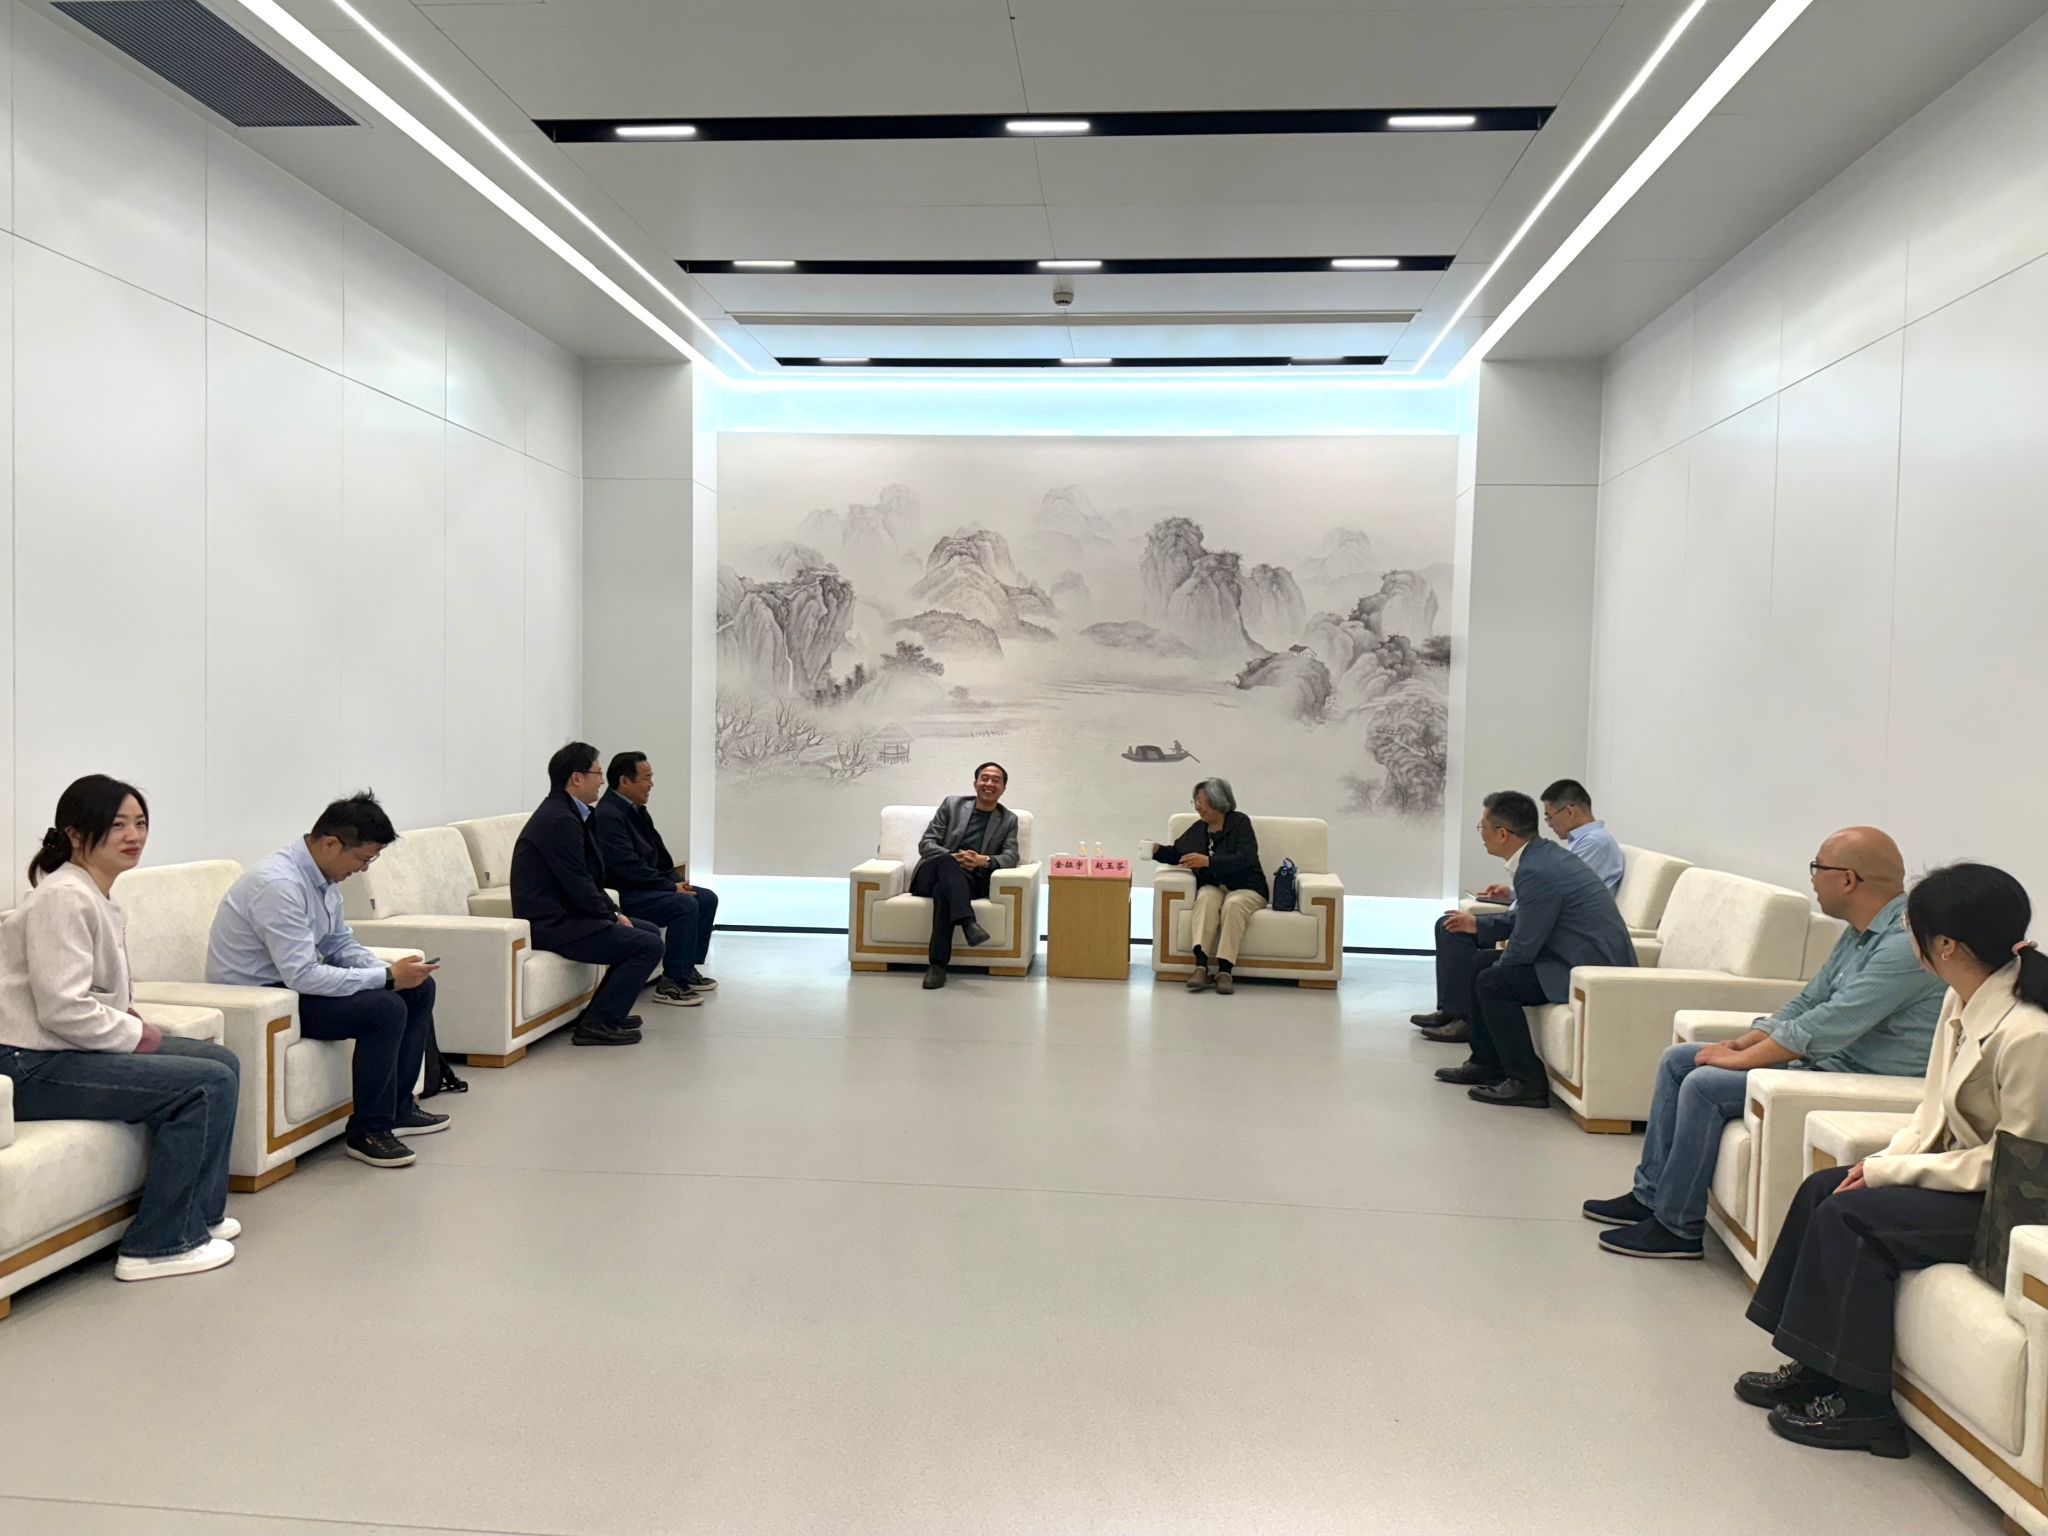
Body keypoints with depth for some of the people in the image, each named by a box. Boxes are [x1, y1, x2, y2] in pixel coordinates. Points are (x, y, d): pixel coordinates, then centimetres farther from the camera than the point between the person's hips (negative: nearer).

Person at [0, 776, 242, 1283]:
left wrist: (132, 1024, 4)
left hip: (72, 1050, 10)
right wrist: (136, 1036, -13)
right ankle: (157, 1246, -8)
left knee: (221, 1061, 9)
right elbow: (62, 1009, -25)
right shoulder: (63, 898, -18)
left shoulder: (100, 897, 14)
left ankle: (198, 1213, 17)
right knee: (209, 1084, -17)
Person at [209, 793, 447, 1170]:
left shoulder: (324, 874, 1)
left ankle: (397, 1107, 16)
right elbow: (302, 975, -31)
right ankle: (367, 1131, -11)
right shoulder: (279, 885, -28)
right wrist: (387, 978, -26)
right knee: (385, 1007, -26)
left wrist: (389, 970, -8)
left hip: (293, 978, 10)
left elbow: (341, 944, 11)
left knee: (419, 988, 5)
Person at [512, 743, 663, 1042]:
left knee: (649, 931, 16)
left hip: (561, 914, 11)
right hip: (550, 924, -11)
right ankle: (598, 1024, -9)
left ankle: (603, 1011, 20)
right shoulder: (559, 820, -20)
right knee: (649, 946, -15)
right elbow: (579, 886, -22)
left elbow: (589, 877, 17)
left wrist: (612, 912, 5)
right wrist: (612, 916, -7)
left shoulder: (565, 812, 13)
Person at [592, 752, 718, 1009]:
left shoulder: (637, 810, 12)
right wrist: (671, 887, -20)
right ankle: (671, 983, -19)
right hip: (622, 895, -10)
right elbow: (628, 866, -24)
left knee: (707, 898, 6)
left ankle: (688, 969, 14)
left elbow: (659, 853, 17)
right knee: (685, 905, -26)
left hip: (646, 885, 10)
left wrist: (677, 881, 1)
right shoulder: (607, 815, -19)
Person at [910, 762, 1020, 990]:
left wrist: (984, 860, -21)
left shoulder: (1009, 820, 15)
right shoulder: (952, 804, 12)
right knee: (947, 861, -36)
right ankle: (968, 922, -53)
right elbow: (925, 844, 4)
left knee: (943, 889, -37)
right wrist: (953, 858, -16)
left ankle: (937, 964, -40)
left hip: (968, 881, 0)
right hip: (930, 876, 0)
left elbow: (1011, 857, 1)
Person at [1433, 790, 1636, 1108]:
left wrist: (1496, 969, 1)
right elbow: (1526, 917, 21)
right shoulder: (1542, 854, 7)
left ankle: (1527, 1083, -7)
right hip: (1590, 956, 11)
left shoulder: (1537, 872, -24)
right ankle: (1487, 1063, 24)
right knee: (1483, 962, 13)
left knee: (1492, 982, -16)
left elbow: (1524, 946, -19)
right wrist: (1479, 925, 22)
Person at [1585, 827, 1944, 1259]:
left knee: (1706, 1085, -21)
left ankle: (1678, 1227, -7)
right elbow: (1806, 1004, 15)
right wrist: (1742, 1043, 0)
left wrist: (1740, 1059, -18)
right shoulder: (1859, 934, 11)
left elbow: (1829, 1026, -26)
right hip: (1823, 1061, 10)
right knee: (1679, 1059, 7)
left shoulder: (1907, 942, -22)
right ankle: (1651, 1194, 12)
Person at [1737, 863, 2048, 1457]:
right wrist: (1884, 1161, -7)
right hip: (1971, 1174, 9)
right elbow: (1935, 1109, 8)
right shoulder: (1962, 1001, 1)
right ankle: (1815, 1366, 9)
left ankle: (1863, 1404, -5)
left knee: (1851, 1214, -19)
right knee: (1824, 1187, 0)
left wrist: (1889, 1171, -19)